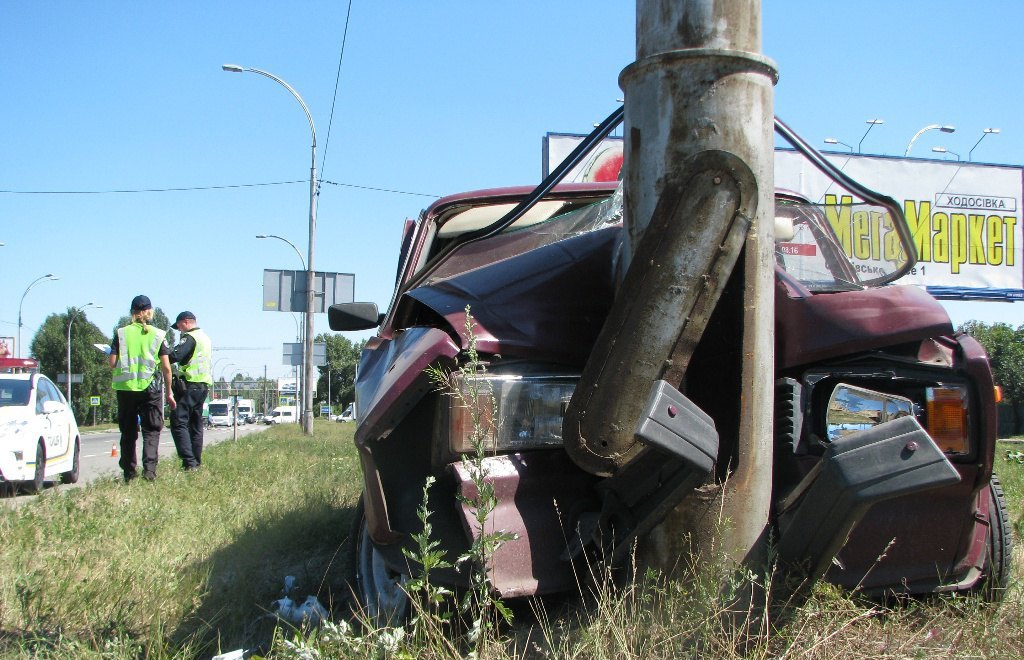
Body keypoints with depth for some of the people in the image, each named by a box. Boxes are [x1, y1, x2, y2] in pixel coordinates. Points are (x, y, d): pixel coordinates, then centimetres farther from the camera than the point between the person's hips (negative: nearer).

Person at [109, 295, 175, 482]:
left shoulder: (121, 333, 2)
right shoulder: (158, 335, 0)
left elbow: (112, 363, -2)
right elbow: (166, 367, -2)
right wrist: (169, 392, 5)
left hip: (125, 387, 2)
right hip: (151, 388, -1)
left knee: (128, 431, 12)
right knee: (151, 430, 3)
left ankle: (129, 471, 14)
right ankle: (149, 469, -11)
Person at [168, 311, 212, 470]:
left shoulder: (189, 337, -9)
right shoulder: (206, 338, 21)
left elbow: (175, 356, -22)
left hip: (189, 385, -9)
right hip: (204, 385, 9)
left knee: (179, 422, -9)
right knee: (196, 424, 14)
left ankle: (189, 462, -19)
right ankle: (197, 461, 15)